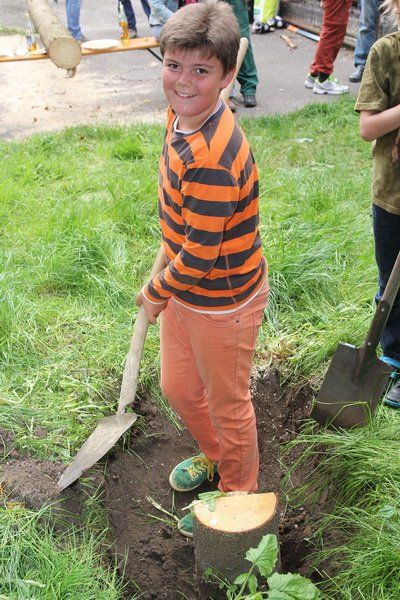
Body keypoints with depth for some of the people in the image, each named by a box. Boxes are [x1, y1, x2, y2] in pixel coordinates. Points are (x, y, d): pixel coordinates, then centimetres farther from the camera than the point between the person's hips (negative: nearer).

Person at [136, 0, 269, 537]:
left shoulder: (211, 161, -34)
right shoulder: (181, 115, -3)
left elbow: (200, 255, -28)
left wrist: (156, 294, -9)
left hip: (221, 302, -9)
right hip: (185, 290, 9)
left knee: (226, 405, 15)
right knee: (177, 387, 26)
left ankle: (238, 496, 44)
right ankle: (214, 456, 57)